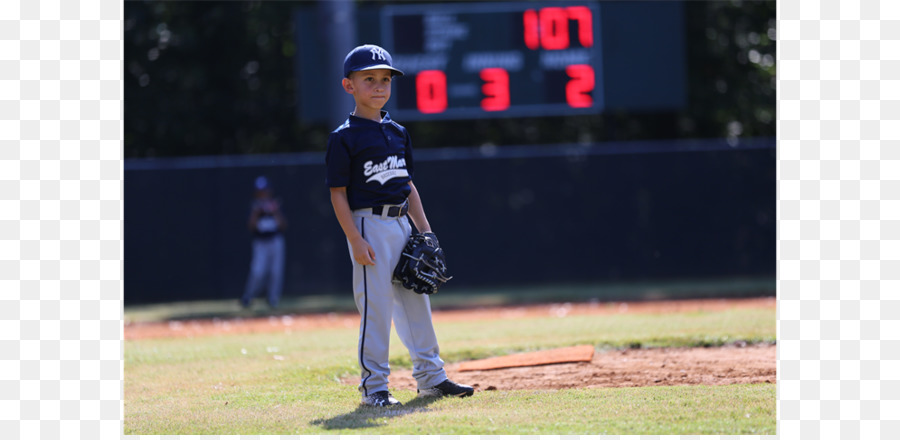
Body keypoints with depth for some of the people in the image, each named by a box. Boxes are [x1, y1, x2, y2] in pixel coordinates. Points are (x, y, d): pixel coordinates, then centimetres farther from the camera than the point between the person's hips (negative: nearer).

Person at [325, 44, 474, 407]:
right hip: (369, 225, -7)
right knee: (376, 306, -7)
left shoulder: (397, 132, 14)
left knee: (416, 302, 11)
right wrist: (355, 240, -17)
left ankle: (431, 377, 18)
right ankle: (374, 386, 0)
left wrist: (425, 230, 13)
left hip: (401, 224, 7)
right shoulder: (344, 138, -7)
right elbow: (338, 193, -9)